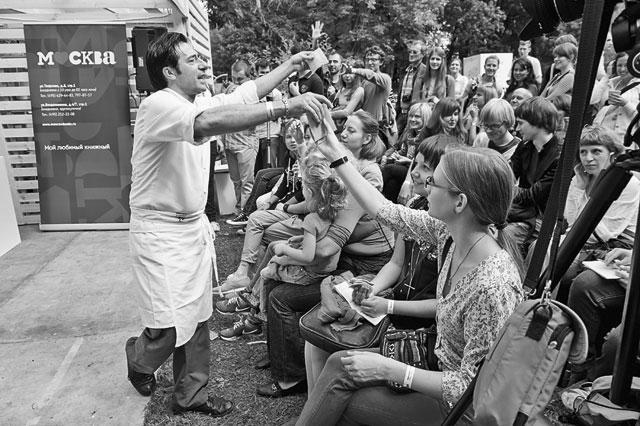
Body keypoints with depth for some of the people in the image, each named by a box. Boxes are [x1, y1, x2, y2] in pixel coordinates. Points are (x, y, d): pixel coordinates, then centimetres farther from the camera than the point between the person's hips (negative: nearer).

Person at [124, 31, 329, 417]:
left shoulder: (198, 103, 5)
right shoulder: (158, 106, -21)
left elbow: (244, 94, 13)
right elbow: (207, 123, -40)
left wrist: (290, 65, 10)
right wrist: (283, 109, -46)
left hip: (195, 226, 8)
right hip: (161, 231, -8)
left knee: (197, 319, 15)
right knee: (173, 327, 0)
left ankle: (191, 395, 32)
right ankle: (139, 357, 36)